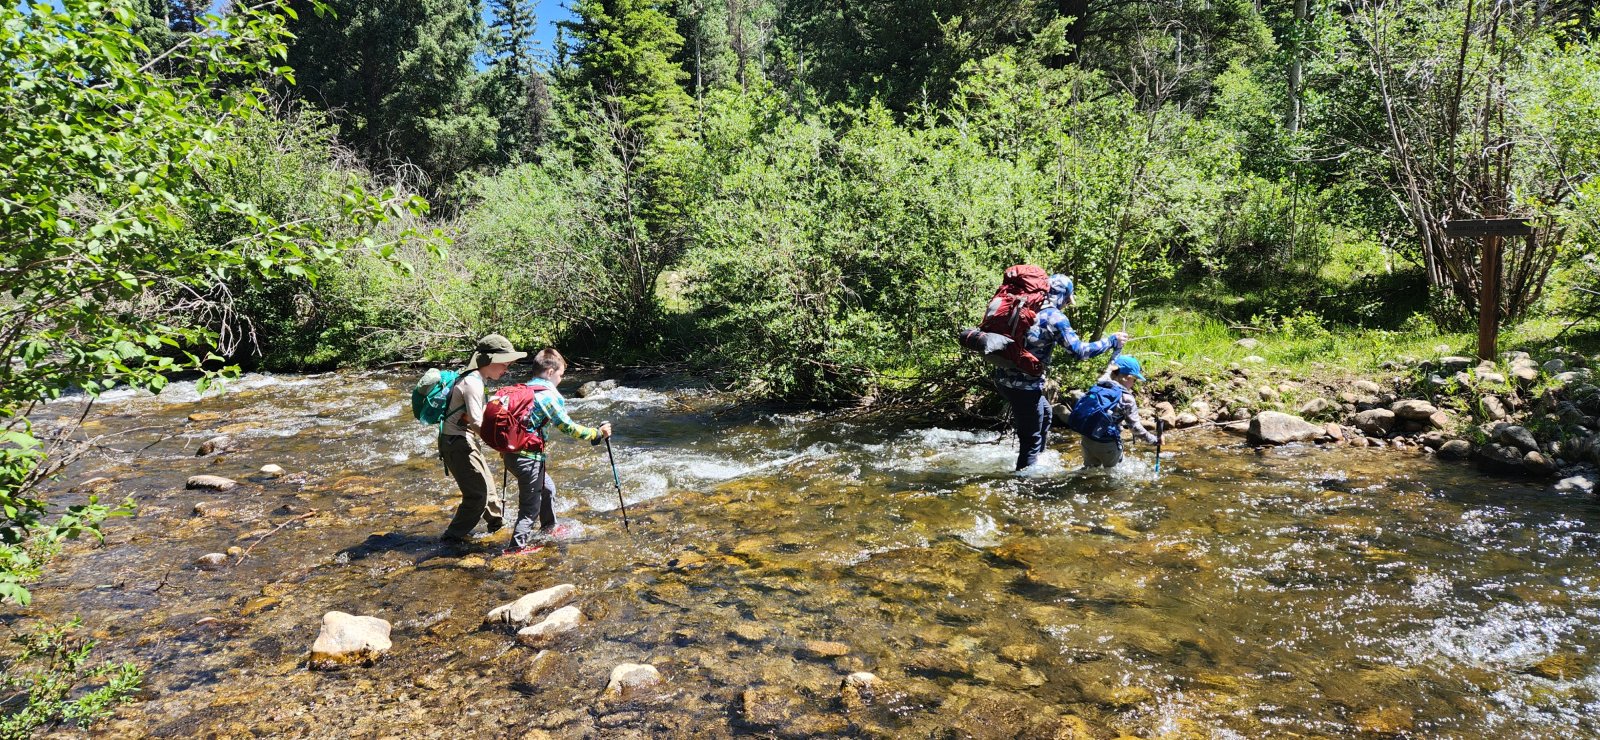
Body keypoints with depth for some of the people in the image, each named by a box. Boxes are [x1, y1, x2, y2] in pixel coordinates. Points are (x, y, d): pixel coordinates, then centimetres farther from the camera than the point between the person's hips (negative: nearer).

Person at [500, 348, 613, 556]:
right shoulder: (549, 395, -14)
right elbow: (568, 428, -14)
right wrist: (597, 433, -4)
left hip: (512, 453, 9)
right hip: (528, 458, -9)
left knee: (547, 488, 26)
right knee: (530, 506, 3)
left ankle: (549, 528, 41)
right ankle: (517, 547, 8)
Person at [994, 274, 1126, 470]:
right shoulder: (1055, 317, -12)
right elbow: (1079, 351, -15)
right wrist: (1112, 341, -4)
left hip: (1003, 378, 8)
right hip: (1024, 385, -8)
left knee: (1044, 412, 30)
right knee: (1031, 438, 5)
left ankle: (1035, 461, 40)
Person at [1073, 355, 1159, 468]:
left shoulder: (1097, 388, 1)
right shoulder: (1126, 399, -13)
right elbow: (1135, 426, -11)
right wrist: (1152, 440, 1)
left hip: (1088, 440, 5)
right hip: (1107, 445, -4)